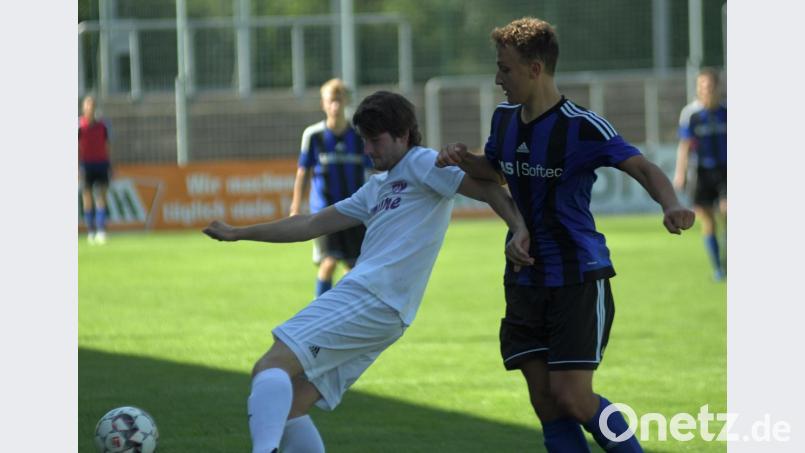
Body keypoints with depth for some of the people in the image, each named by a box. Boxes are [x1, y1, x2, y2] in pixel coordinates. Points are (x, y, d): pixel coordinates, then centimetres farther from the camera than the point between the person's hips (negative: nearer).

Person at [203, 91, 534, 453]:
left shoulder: (423, 164, 3)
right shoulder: (378, 186, 29)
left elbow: (487, 188, -7)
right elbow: (312, 225, 33)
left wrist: (519, 230, -25)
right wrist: (238, 234, 34)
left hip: (370, 299, -10)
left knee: (269, 368, -23)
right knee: (288, 407, 5)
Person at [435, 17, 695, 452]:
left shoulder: (582, 127, -16)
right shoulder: (504, 119, 6)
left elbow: (643, 167, -25)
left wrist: (670, 205, -46)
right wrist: (462, 158, 4)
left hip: (579, 280, -7)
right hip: (524, 281, 7)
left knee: (572, 397, -14)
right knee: (546, 403, 2)